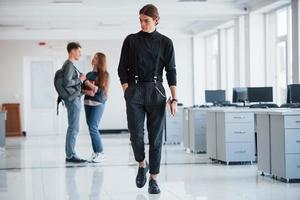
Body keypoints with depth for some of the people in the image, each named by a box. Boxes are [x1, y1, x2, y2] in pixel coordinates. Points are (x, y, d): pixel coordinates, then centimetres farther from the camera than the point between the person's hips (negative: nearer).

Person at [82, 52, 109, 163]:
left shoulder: (104, 74, 0)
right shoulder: (89, 74, 15)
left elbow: (102, 90, -8)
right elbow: (83, 88, 12)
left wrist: (90, 84, -11)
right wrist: (87, 92, -8)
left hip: (98, 103, -6)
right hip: (87, 102, 6)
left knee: (93, 128, -14)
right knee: (91, 128, 3)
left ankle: (100, 153, -6)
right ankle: (95, 153, 8)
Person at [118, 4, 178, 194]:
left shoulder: (165, 42, 6)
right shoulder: (131, 40, 8)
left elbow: (171, 71, 4)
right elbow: (123, 68, 8)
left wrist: (174, 98, -4)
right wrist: (127, 91, -3)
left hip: (156, 91, 0)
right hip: (135, 90, 0)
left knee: (156, 136, -1)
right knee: (136, 133, -6)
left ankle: (154, 178, 5)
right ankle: (142, 165, 23)